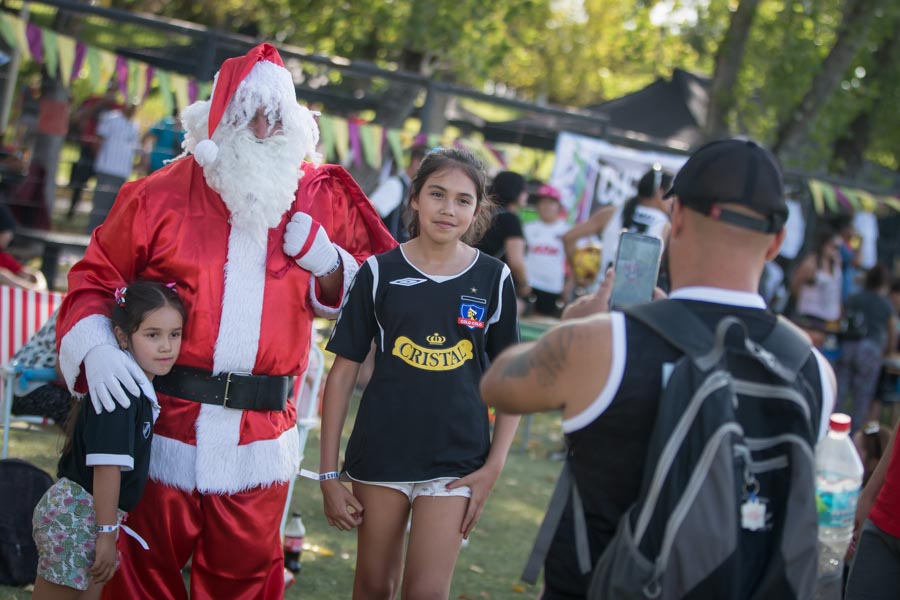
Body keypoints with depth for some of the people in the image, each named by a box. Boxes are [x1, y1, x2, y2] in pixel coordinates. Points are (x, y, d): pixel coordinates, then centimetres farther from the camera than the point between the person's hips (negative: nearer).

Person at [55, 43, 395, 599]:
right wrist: (96, 349, -15)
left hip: (260, 436, 2)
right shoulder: (162, 195, -1)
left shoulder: (320, 199, 6)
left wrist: (328, 265, -6)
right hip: (164, 422, -2)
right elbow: (94, 280, 3)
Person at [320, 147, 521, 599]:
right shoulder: (380, 273, -2)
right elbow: (343, 373, 0)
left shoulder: (493, 279, 0)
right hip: (380, 455, 1)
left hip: (455, 462, -1)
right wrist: (329, 473, -2)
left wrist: (494, 465, -5)